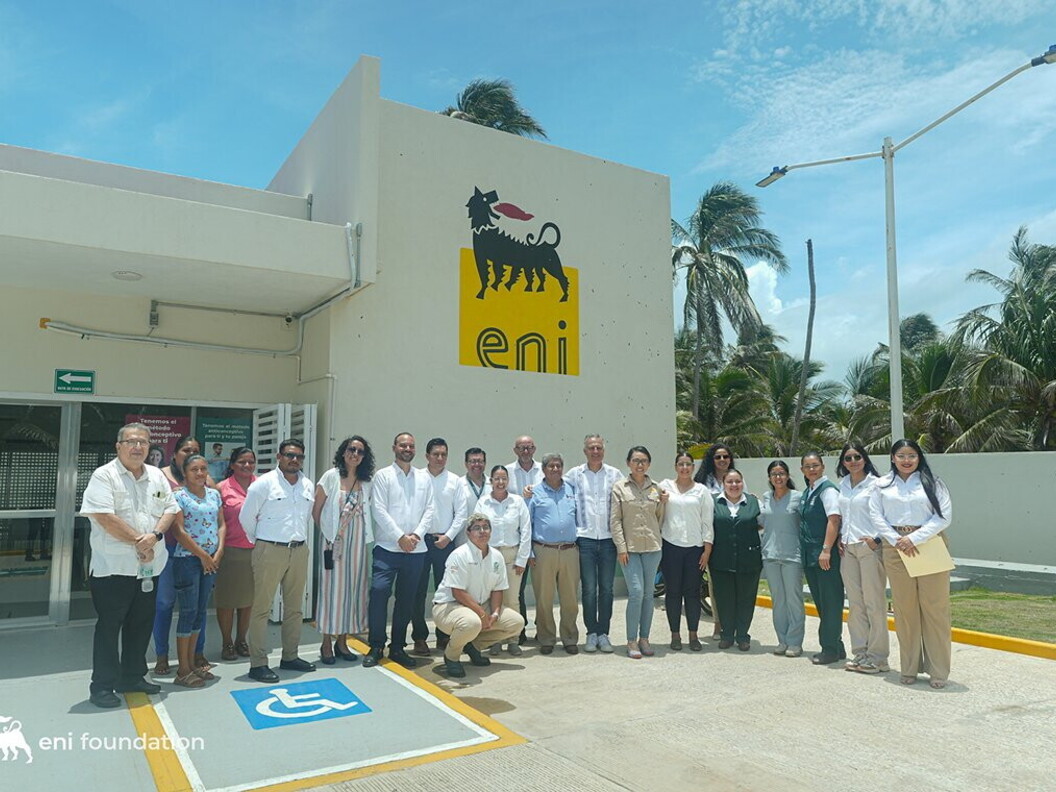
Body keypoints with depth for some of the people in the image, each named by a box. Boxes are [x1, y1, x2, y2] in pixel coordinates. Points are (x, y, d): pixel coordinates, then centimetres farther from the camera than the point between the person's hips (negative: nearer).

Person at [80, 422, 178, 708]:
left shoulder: (157, 477, 10)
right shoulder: (104, 476, -8)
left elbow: (170, 510, 8)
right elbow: (104, 517, -17)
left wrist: (155, 535, -12)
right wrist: (138, 540, -15)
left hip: (149, 566, 6)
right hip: (113, 566, -6)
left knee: (141, 625, 14)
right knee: (109, 626, 3)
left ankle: (132, 678, 28)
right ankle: (103, 685, 14)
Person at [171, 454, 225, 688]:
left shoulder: (214, 494, 11)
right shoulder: (179, 496, -6)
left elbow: (221, 524, 11)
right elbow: (179, 531, -12)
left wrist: (218, 552, -3)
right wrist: (202, 555, -11)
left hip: (211, 560, 6)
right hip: (187, 559, -6)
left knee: (201, 611, 11)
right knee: (189, 611, -4)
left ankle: (192, 663, 20)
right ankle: (183, 670, 5)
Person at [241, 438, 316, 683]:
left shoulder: (308, 486, 8)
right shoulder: (264, 483, -7)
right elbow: (246, 516, -3)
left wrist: (302, 539, 15)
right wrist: (259, 542, 6)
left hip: (299, 551, 6)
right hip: (270, 551, -6)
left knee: (295, 607, 13)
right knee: (261, 608, 0)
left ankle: (290, 657, 25)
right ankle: (258, 664, 7)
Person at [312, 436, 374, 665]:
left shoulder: (366, 482, 6)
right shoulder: (331, 476, -4)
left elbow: (367, 510, 10)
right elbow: (316, 510, 0)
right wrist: (325, 532, 6)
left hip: (357, 541, 4)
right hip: (335, 540, -4)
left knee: (352, 587, 8)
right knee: (332, 587, 0)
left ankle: (342, 641, 20)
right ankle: (327, 644, 12)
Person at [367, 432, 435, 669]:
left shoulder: (424, 478, 13)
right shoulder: (383, 476, 2)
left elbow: (430, 509, 7)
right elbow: (379, 510, -6)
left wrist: (417, 534, -8)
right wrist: (400, 537, -12)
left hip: (416, 550, 3)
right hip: (387, 547, -3)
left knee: (406, 598, 8)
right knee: (379, 592, -11)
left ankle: (397, 647, 19)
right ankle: (376, 647, 4)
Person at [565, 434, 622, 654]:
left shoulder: (614, 474, 7)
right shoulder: (574, 474, 4)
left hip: (608, 538, 1)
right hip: (585, 538, -1)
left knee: (606, 588, 6)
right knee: (589, 588, 3)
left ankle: (603, 633, 16)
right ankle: (591, 633, 14)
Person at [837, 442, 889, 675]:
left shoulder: (876, 484, -5)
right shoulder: (842, 485, 13)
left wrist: (877, 539, -15)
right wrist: (839, 538, 11)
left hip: (870, 547, -6)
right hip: (847, 549, 6)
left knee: (874, 603, -2)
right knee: (854, 603, 9)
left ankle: (877, 657, 6)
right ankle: (859, 653, 18)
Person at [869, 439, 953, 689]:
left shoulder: (932, 483, 4)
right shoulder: (882, 485, 9)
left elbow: (944, 515, -4)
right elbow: (876, 516, 4)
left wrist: (915, 538, -13)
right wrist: (897, 540, -10)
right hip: (896, 549, 1)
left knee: (935, 607, -1)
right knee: (904, 609, 5)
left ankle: (938, 670, 9)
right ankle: (909, 668, 15)